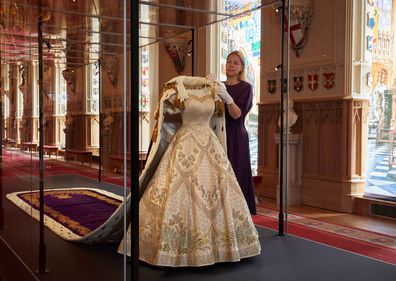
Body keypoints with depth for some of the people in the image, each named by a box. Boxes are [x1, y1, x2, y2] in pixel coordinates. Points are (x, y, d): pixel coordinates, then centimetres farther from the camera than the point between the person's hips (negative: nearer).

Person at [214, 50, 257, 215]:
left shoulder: (245, 88, -1)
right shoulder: (220, 86, 14)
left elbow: (237, 114, -15)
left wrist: (227, 98, -32)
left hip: (235, 138, -5)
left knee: (234, 177, -7)